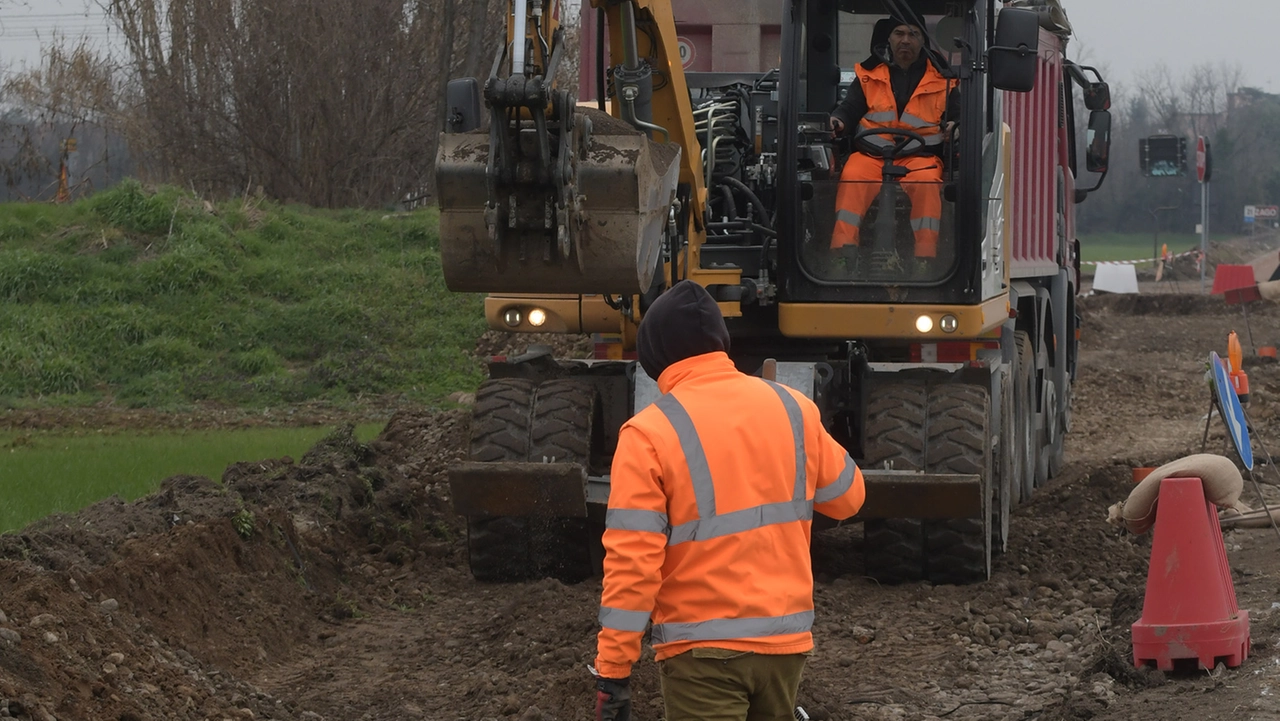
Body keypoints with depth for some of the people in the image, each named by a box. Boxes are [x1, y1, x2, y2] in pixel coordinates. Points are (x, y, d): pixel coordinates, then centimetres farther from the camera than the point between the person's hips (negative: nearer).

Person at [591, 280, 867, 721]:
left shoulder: (650, 432, -12)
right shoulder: (792, 408, 1)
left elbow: (633, 562, -16)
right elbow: (846, 496, 16)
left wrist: (613, 672, -12)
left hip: (703, 649, -5)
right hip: (786, 638, 5)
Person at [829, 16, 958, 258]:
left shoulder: (941, 79, 12)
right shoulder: (869, 74, 15)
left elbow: (957, 117, 17)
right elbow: (849, 109, 18)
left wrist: (954, 127, -7)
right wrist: (839, 121, -4)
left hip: (920, 156, -1)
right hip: (871, 154, 1)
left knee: (927, 183, -34)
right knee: (852, 178, -31)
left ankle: (926, 255, -34)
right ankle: (841, 249, -33)